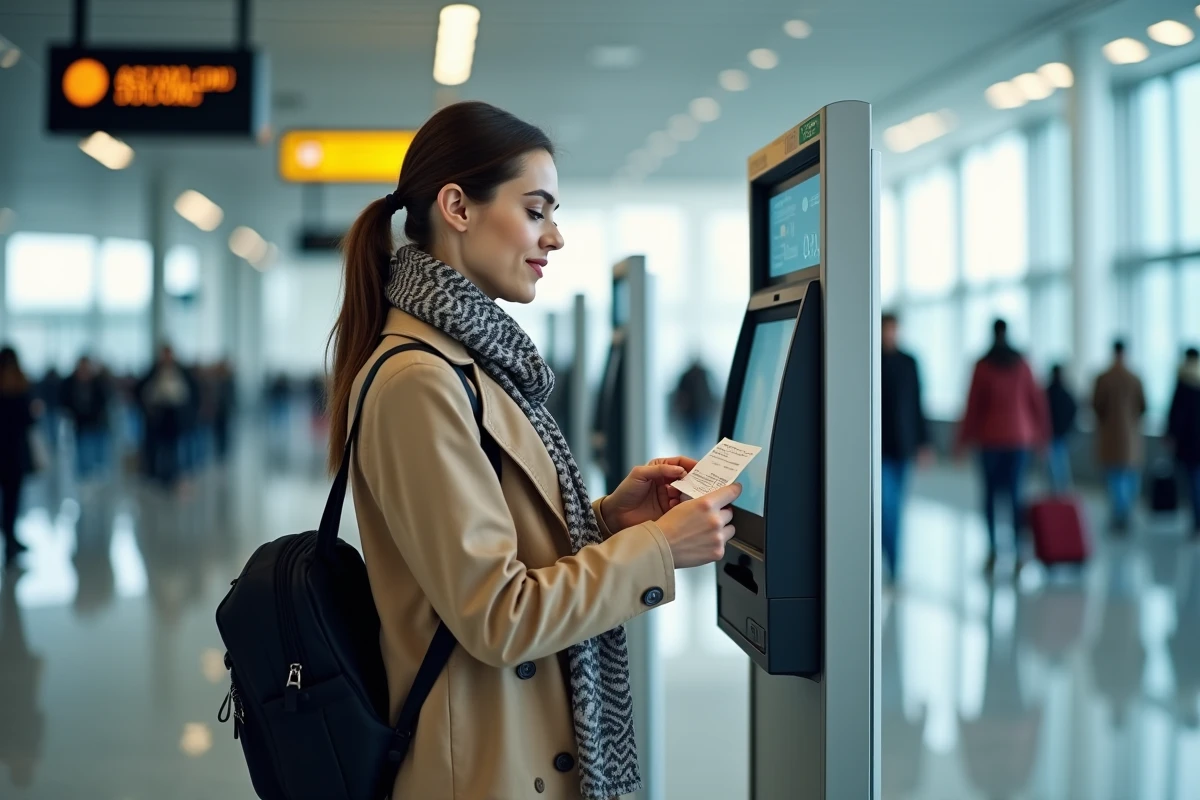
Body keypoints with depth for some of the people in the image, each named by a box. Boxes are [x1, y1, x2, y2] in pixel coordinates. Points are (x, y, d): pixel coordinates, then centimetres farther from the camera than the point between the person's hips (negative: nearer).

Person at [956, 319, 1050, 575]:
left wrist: (964, 440, 1)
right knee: (1015, 492, 3)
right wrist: (1041, 434, 14)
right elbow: (1037, 400, 4)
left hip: (990, 438, -1)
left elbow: (973, 405, -5)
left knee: (990, 493, 6)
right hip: (1019, 438, 2)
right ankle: (1018, 550, -6)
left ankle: (992, 548, -7)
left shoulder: (983, 366, -4)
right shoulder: (1022, 364, 2)